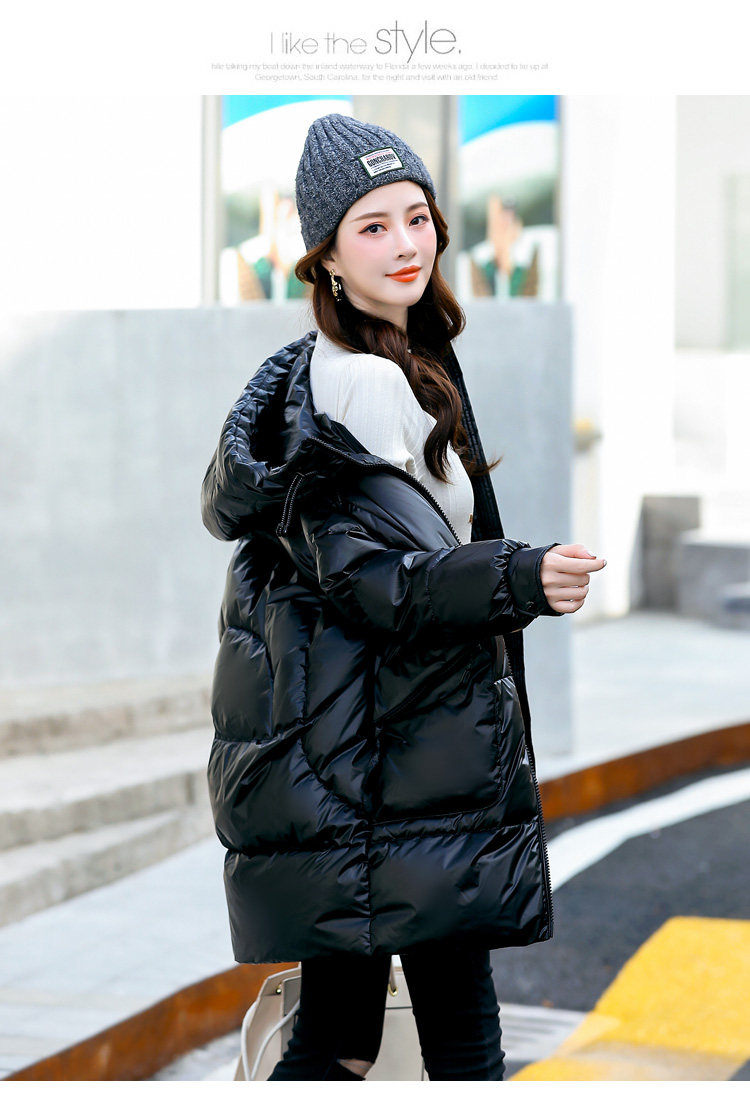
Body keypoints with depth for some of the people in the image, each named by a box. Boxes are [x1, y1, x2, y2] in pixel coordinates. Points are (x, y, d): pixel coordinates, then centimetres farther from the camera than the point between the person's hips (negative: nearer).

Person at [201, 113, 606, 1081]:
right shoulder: (369, 384, -15)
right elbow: (370, 578, -20)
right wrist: (521, 579, -30)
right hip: (404, 748, -10)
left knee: (336, 1030, 13)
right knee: (461, 1034, -4)